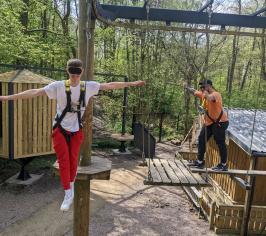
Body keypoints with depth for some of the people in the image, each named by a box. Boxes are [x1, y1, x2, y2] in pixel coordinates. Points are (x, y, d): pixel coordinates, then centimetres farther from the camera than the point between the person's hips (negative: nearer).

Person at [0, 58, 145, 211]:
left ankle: (71, 186, 31)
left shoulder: (89, 86, -6)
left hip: (76, 130, 2)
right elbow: (35, 92, -16)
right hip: (60, 130, -1)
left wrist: (131, 84, 2)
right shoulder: (58, 86, -13)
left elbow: (110, 85, -1)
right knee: (64, 161, -5)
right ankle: (68, 194, 7)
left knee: (73, 161, 5)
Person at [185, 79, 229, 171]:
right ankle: (200, 161, 19)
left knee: (220, 143, -3)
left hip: (219, 122, -9)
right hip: (209, 122, 9)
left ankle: (224, 165, 9)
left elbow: (210, 98, -42)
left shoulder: (216, 94, -18)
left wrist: (206, 93, -31)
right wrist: (187, 88, 13)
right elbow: (194, 92, 23)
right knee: (201, 139, 10)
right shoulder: (203, 94, 8)